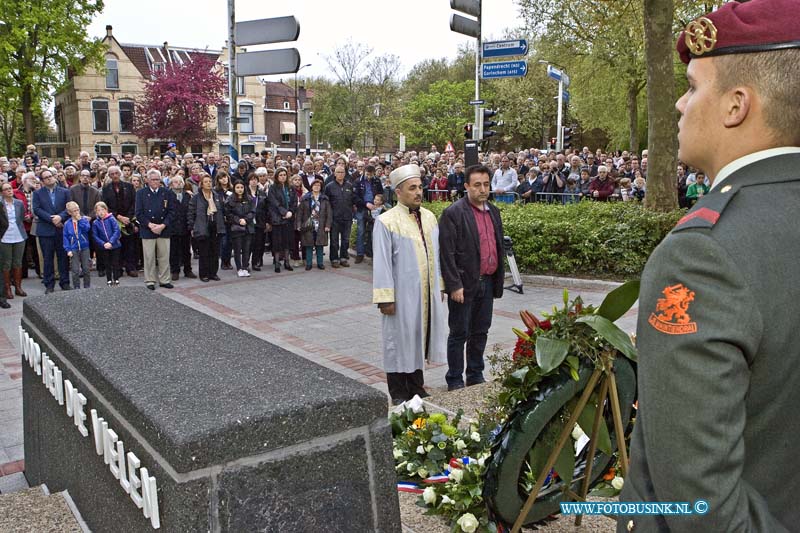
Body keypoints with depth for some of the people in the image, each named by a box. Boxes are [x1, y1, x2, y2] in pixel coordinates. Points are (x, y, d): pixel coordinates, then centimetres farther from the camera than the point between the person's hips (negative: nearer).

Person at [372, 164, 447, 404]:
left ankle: (416, 387, 28)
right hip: (401, 295, -5)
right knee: (399, 339, 5)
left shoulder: (429, 217, 7)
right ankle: (398, 393, 18)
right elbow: (381, 262, -12)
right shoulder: (386, 221, -11)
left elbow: (435, 255, 13)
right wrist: (385, 298, -15)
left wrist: (439, 286, 13)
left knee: (419, 337, 14)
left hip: (427, 293, 6)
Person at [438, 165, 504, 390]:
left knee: (480, 332, 16)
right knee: (460, 334, 4)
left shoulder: (493, 211, 12)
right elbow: (447, 253, -15)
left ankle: (476, 376, 29)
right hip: (465, 284, -6)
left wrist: (498, 281, 12)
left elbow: (499, 246, 16)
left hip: (487, 282, 7)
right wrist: (454, 285, -19)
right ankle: (455, 381, 16)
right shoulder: (453, 213, -11)